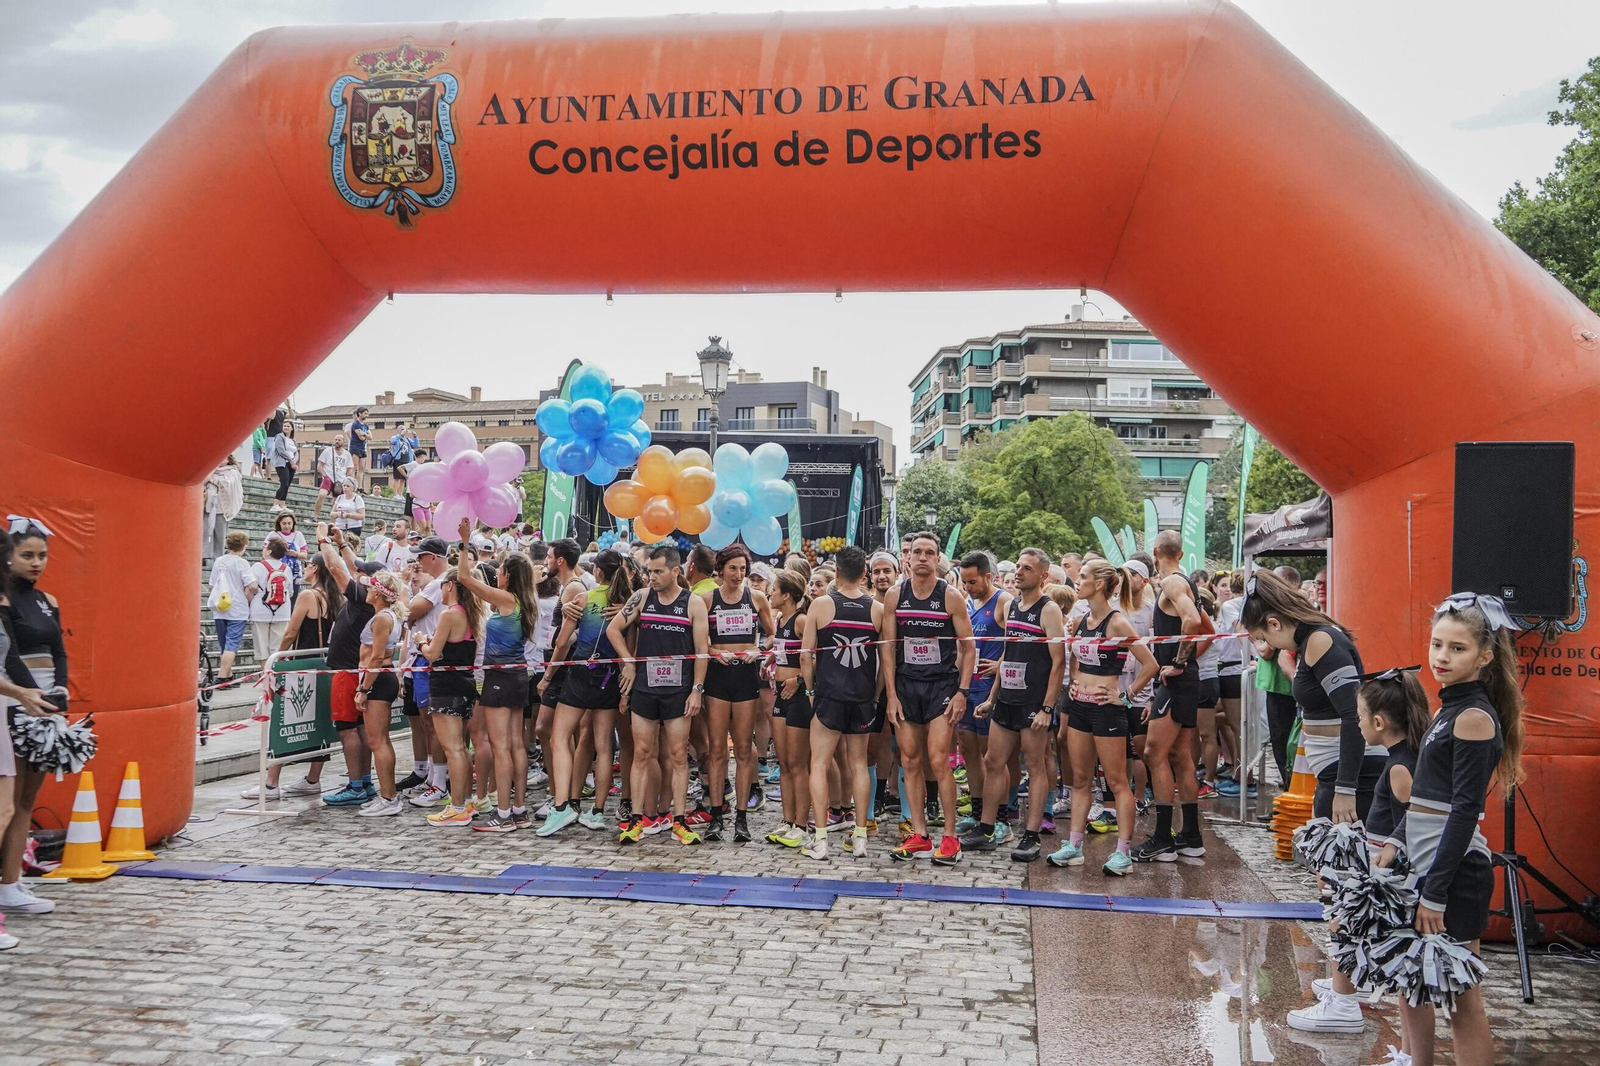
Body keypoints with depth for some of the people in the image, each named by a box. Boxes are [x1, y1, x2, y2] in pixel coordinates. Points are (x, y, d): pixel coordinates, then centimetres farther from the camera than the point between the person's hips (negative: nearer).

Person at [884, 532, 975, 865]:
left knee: (938, 761, -9)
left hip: (942, 685, -3)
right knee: (910, 762, 6)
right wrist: (891, 695, 0)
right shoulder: (895, 596, 3)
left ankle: (950, 837, 1)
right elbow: (888, 647, 5)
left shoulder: (950, 597, -5)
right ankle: (919, 835, 15)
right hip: (905, 686, 3)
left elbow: (967, 646, -1)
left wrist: (962, 692, -8)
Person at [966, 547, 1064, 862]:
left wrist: (1047, 707, -18)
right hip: (1006, 700, 7)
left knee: (1036, 768, 0)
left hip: (1034, 703, -7)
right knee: (993, 763, 10)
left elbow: (1059, 662, -13)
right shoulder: (1010, 607, 13)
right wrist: (992, 697, 17)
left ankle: (1031, 838, 5)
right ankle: (985, 832, 18)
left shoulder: (1049, 610, -8)